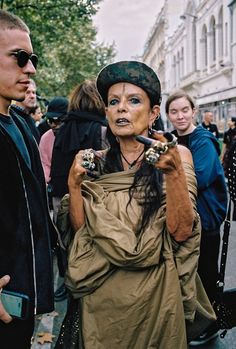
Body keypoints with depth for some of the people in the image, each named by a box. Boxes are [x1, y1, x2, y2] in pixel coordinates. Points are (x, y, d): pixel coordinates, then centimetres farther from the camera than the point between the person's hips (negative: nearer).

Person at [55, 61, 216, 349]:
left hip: (155, 294, -2)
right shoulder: (96, 162, -1)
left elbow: (182, 231, -17)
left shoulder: (177, 154, -9)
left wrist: (173, 172, -29)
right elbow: (80, 229, -3)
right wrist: (74, 183, -17)